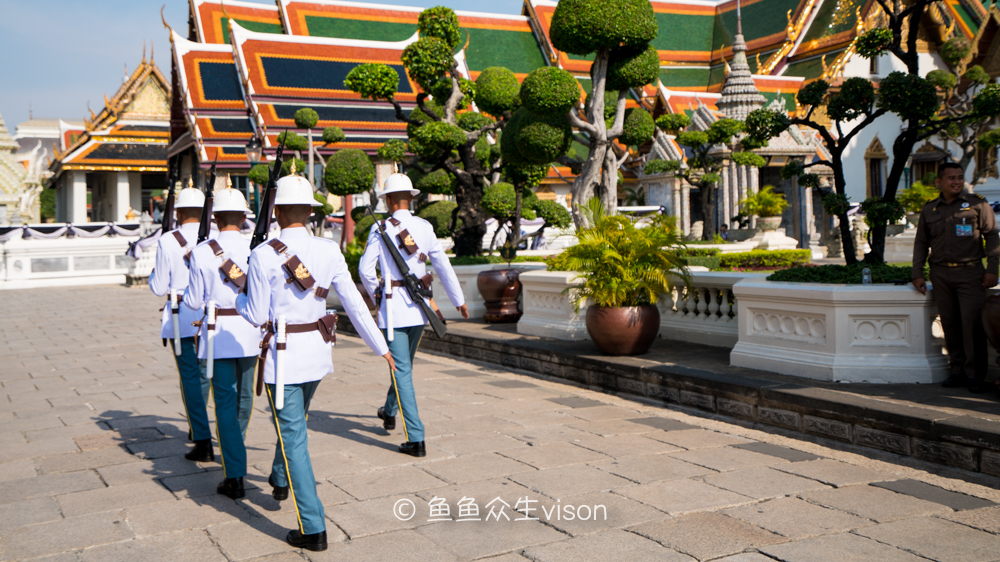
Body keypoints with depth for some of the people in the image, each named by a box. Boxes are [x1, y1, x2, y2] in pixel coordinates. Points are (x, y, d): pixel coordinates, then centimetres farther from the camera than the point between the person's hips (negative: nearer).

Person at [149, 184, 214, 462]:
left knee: (190, 378, 2)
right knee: (204, 373, 20)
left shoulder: (168, 241, -7)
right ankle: (196, 427, 34)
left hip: (182, 319, -3)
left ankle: (203, 443, 1)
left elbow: (159, 289, -3)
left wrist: (153, 275, 18)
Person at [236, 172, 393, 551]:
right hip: (318, 351, 5)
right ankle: (279, 480, 53)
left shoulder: (263, 255, -15)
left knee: (294, 438, 1)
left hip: (282, 354, -5)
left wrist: (238, 295, 12)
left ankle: (313, 529, 3)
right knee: (294, 418, 31)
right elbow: (354, 303, -1)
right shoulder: (329, 251, -3)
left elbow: (256, 316, -10)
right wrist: (380, 346, 8)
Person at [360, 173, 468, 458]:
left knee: (402, 370, -2)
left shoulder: (381, 229, -9)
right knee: (405, 363, 25)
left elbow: (365, 269, -9)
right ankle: (389, 412, 47)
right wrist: (459, 300, 12)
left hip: (393, 306, -4)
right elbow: (443, 266, 3)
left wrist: (376, 294, 10)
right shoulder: (425, 227, 1)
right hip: (419, 306, 5)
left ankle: (416, 439, -5)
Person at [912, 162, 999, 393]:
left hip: (970, 272, -3)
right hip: (941, 274, 3)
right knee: (949, 323, 4)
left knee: (973, 322, -10)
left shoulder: (977, 204, 4)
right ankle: (958, 371, 12)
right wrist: (917, 273, 9)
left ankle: (976, 374, -4)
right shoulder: (929, 210, 12)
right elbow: (921, 243, 17)